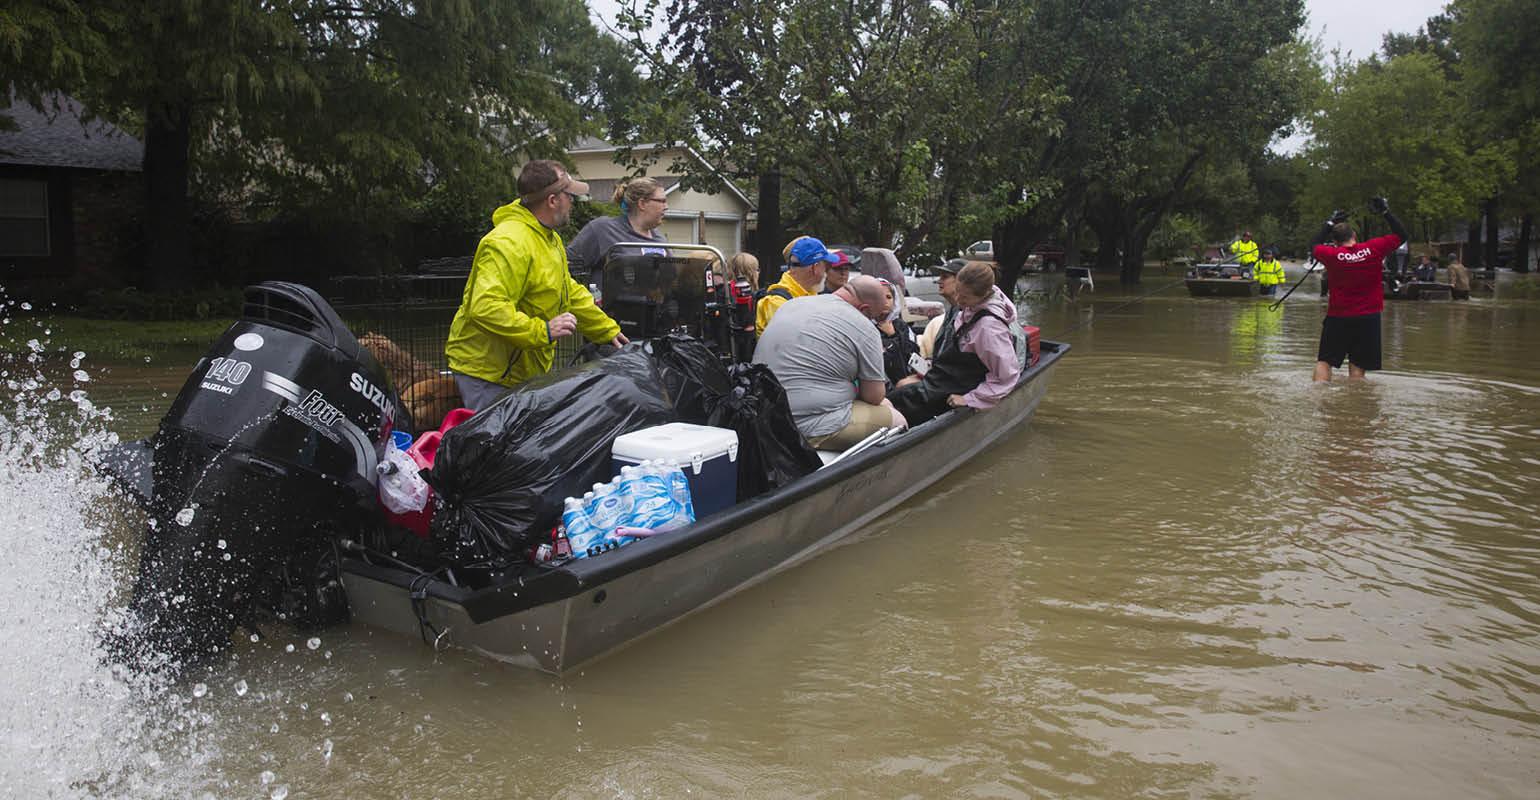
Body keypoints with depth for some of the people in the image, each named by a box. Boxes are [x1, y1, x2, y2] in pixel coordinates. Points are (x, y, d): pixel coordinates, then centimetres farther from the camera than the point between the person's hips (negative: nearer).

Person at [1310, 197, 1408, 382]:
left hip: (1337, 316, -1)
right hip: (1368, 317, 2)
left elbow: (1314, 245, 14)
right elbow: (1402, 235, 10)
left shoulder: (1332, 255, -8)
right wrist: (1386, 212, 13)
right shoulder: (1374, 249, -6)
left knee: (1324, 362, 4)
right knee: (1357, 367, 3)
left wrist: (1329, 224, 21)